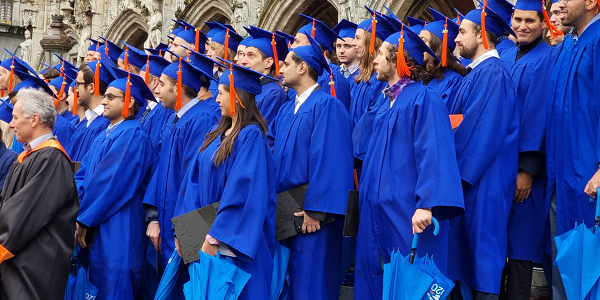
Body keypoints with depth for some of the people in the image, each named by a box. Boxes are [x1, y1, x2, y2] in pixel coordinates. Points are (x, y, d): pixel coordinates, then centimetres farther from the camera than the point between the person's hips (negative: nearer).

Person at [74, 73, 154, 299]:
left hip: (117, 229, -9)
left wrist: (84, 219, -13)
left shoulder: (133, 134, -14)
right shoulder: (104, 135, 16)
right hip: (96, 229, 9)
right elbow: (82, 174, 11)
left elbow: (110, 181, -19)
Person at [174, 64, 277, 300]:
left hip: (236, 241, -8)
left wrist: (215, 238, -24)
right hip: (209, 230, 8)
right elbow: (195, 182, 9)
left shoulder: (251, 136, -16)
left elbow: (243, 192, -23)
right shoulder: (217, 134, 11)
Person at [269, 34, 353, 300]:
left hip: (309, 212, -9)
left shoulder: (327, 105, -12)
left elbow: (328, 160, -19)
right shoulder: (286, 110, 16)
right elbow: (270, 150, 15)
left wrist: (315, 210, -23)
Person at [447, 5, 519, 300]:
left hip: (483, 180, -10)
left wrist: (458, 173, -18)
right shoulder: (476, 73, 15)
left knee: (481, 246, -3)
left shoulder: (492, 73, -15)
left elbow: (485, 129, -21)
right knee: (466, 248, 14)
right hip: (469, 176, 10)